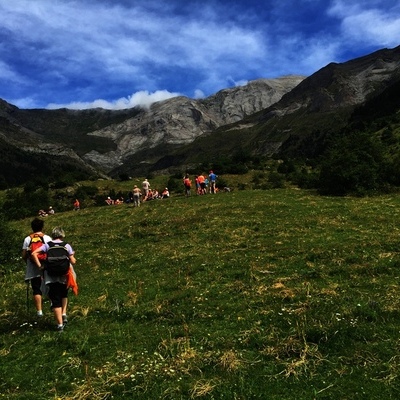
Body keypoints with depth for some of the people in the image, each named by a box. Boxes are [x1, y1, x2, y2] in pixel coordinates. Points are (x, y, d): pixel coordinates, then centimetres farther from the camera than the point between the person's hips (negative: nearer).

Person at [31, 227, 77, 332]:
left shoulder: (47, 245, 1)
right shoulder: (67, 245, 0)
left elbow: (34, 253, -10)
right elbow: (73, 262, -2)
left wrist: (39, 266, -6)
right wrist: (73, 256, 18)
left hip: (51, 277, -1)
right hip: (64, 276, 1)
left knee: (56, 301, 4)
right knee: (64, 295, 28)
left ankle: (60, 324, 3)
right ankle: (64, 314, 14)